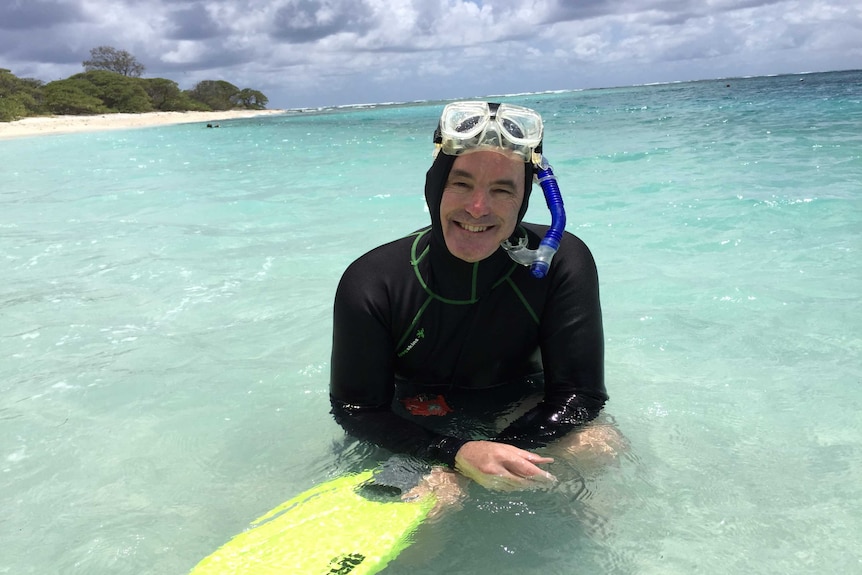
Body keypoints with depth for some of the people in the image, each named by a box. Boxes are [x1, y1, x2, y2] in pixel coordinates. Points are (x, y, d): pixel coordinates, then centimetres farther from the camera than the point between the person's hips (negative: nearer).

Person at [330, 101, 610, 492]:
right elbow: (356, 410, -18)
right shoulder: (371, 283, -23)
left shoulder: (561, 263, -23)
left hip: (526, 418, 0)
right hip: (417, 427, 1)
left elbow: (579, 396, -21)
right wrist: (456, 454, -37)